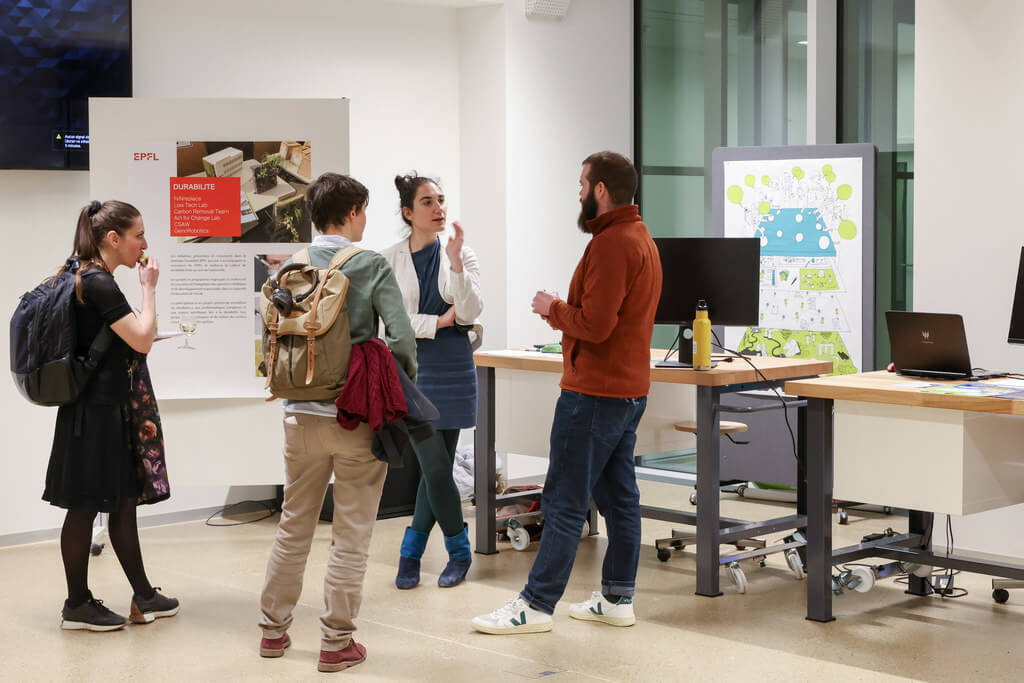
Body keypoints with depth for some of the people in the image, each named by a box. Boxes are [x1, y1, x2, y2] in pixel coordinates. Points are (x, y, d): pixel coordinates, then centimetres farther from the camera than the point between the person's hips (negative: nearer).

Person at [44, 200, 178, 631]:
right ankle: (77, 605, 9)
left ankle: (143, 597, 21)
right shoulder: (98, 284, -17)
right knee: (86, 506, 0)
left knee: (124, 502, 13)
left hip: (111, 410, 10)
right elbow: (142, 340, -18)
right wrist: (149, 287, -9)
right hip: (97, 412, -10)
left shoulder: (87, 280, 13)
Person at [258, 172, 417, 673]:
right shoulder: (372, 266, -9)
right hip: (358, 416, -4)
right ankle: (336, 642, 9)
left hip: (301, 414, 4)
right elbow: (401, 336, -14)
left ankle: (273, 630, 26)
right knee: (351, 533, 5)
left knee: (294, 526, 17)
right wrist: (405, 388, 1)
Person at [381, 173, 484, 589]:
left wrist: (456, 263, -19)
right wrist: (439, 322, -11)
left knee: (437, 466, 6)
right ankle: (459, 551, 12)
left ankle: (410, 553, 20)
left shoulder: (461, 254, 3)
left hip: (453, 368, 2)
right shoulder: (390, 260, -1)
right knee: (436, 466, -6)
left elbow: (470, 310, -8)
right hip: (412, 368, -2)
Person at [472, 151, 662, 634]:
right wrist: (563, 310, 9)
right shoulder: (641, 239, 16)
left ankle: (536, 605, -1)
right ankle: (617, 598, 19)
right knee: (618, 495, 13)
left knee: (564, 502, -6)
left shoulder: (611, 244, -17)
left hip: (595, 394, -10)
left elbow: (595, 323, -23)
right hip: (629, 390, 10)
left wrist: (552, 309, -7)